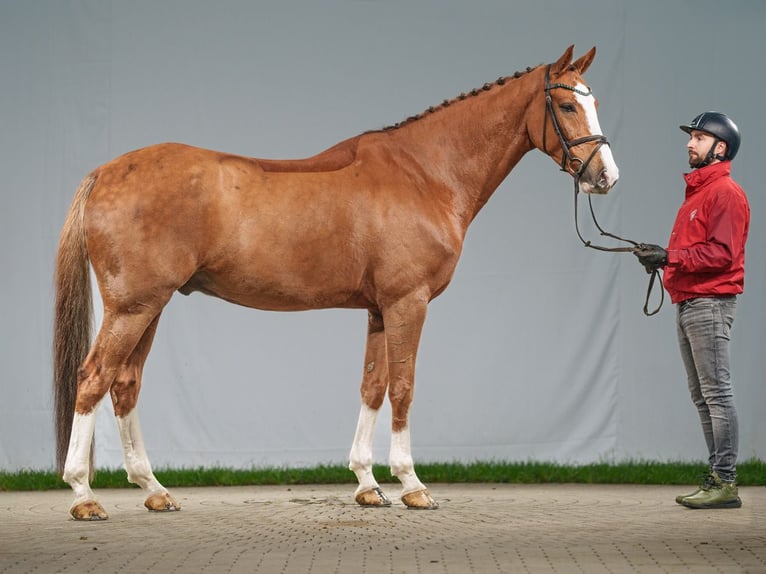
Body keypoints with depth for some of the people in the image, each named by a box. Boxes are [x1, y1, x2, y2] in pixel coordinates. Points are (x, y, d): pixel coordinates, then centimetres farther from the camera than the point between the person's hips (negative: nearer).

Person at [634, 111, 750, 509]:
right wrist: (662, 257, 5)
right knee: (701, 396, 11)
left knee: (717, 393, -10)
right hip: (687, 304, 11)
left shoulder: (725, 192, -10)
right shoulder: (696, 192, 22)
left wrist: (672, 257, -22)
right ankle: (716, 477, 14)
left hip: (709, 304, -11)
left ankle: (726, 483, -10)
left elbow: (721, 253, -19)